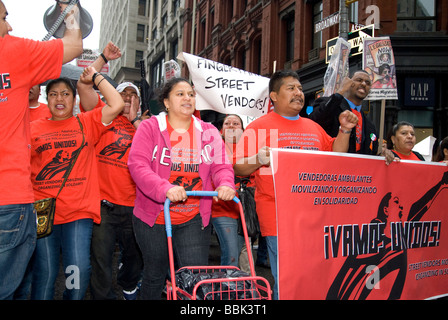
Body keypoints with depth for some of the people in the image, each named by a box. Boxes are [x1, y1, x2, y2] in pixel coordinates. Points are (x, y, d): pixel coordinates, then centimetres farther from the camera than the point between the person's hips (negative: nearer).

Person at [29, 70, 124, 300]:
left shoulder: (86, 123, 9)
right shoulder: (34, 128, 11)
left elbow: (116, 105, -3)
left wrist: (95, 77, 5)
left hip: (79, 211, -1)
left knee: (79, 271, -8)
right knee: (44, 273, 4)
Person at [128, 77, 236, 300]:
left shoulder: (209, 133, 8)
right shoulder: (149, 127, -3)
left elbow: (221, 166, 2)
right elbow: (138, 165, -15)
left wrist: (225, 184, -22)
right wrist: (165, 189, -31)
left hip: (194, 220, 2)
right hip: (153, 218, -1)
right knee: (154, 275, 15)